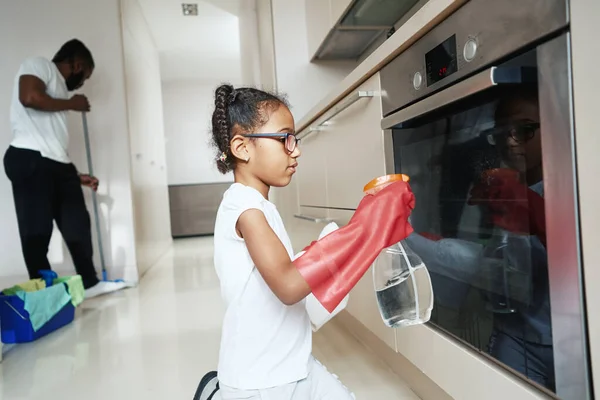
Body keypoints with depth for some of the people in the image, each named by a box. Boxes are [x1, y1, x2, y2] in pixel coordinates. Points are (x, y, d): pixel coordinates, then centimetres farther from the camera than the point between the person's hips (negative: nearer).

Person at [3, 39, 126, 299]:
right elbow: (30, 98, -18)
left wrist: (77, 176, 25)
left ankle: (89, 283, 21)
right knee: (36, 232, -2)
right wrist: (72, 104, -2)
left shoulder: (59, 88, 27)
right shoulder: (38, 65, 5)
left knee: (77, 225, 10)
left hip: (58, 163, 9)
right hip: (30, 160, -9)